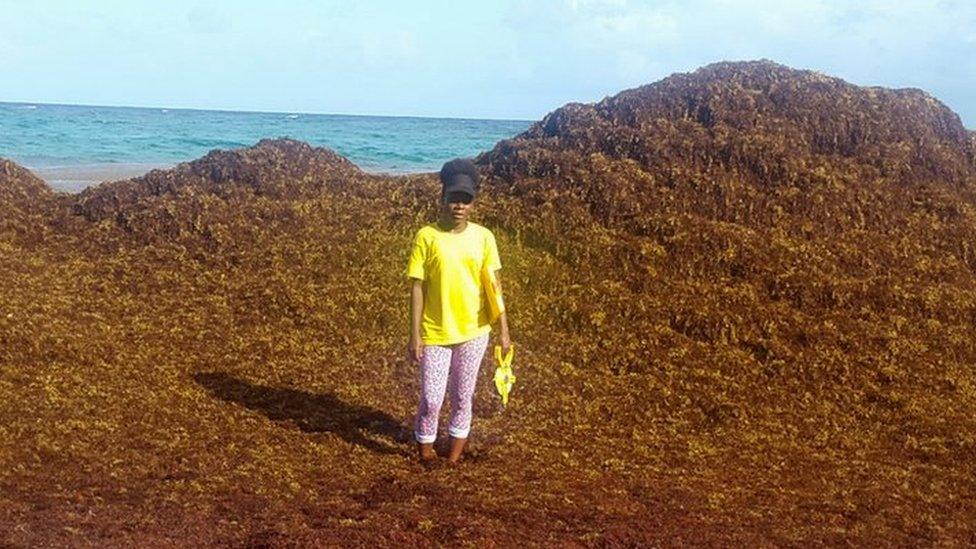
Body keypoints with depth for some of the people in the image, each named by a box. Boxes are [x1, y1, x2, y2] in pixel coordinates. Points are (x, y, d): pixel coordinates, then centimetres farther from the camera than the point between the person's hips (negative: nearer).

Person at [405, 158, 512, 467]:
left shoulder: (483, 237, -3)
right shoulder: (426, 236, -9)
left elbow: (495, 286, 2)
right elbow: (417, 288, -7)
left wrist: (504, 331, 0)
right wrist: (415, 336, -9)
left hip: (473, 332, 2)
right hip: (435, 333, -2)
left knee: (463, 396, 14)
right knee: (431, 399, 4)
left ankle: (456, 451, 34)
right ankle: (425, 447, 30)